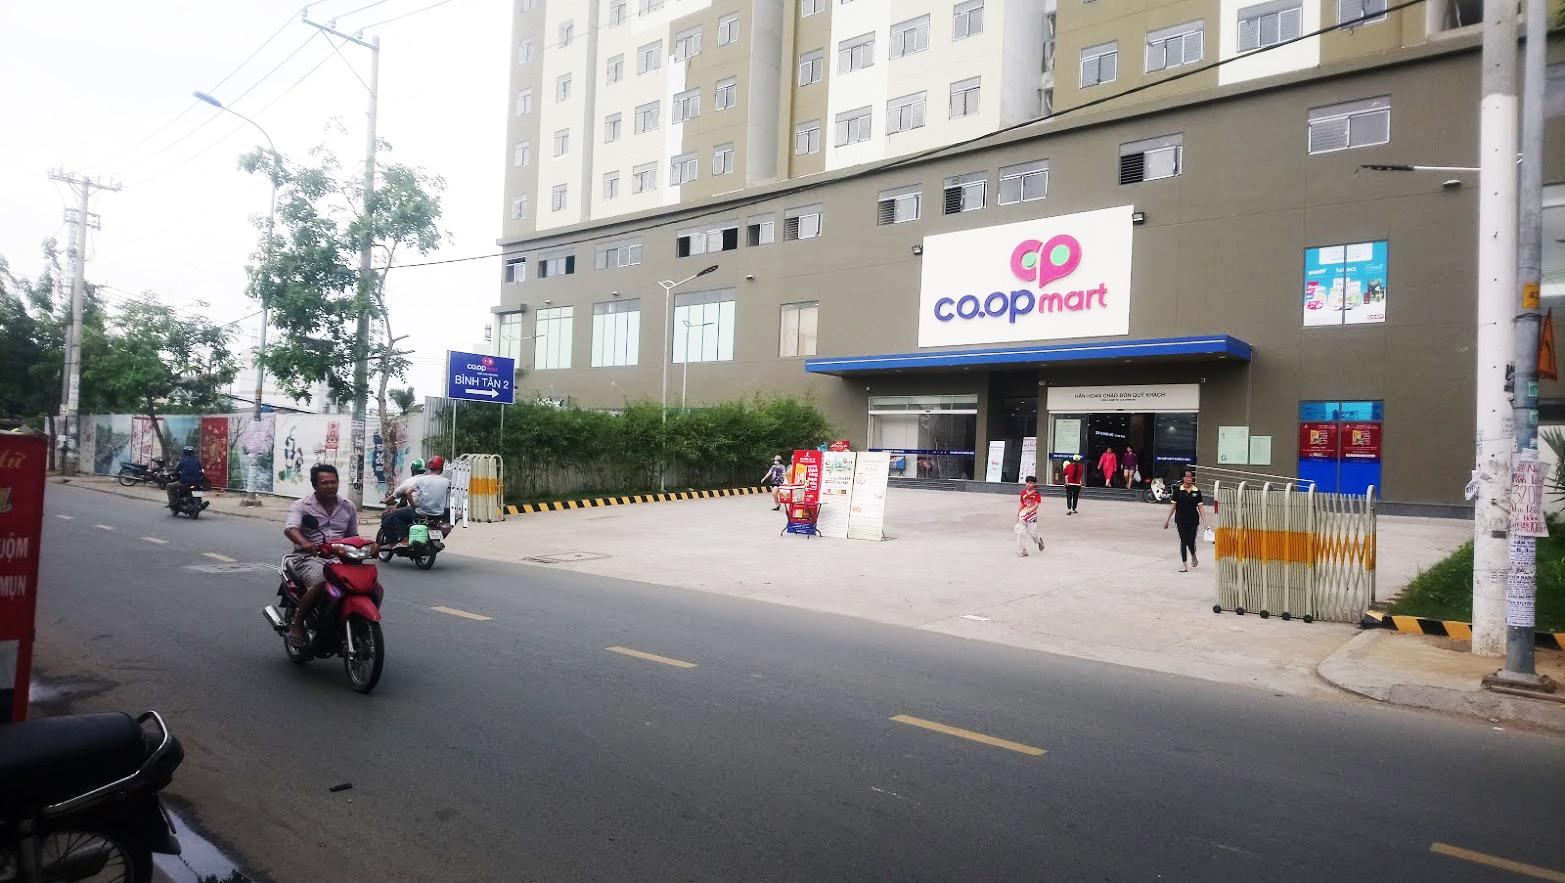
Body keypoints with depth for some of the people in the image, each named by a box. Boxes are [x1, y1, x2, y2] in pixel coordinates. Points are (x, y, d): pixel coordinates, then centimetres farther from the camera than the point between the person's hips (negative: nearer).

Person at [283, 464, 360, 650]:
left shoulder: (348, 506, 17)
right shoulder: (301, 506, 2)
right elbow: (290, 528, -17)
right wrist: (305, 543, -38)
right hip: (309, 558, -4)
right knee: (320, 585, -36)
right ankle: (297, 625, -14)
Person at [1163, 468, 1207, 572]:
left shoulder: (1196, 491, 1)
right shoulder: (1178, 490, -1)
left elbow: (1200, 507, 4)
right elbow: (1173, 505, 2)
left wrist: (1204, 521, 0)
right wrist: (1167, 519, 1)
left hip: (1193, 520, 1)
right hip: (1181, 520, -1)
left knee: (1191, 541, 1)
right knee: (1183, 541, -2)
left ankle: (1193, 557, 34)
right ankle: (1184, 564, 7)